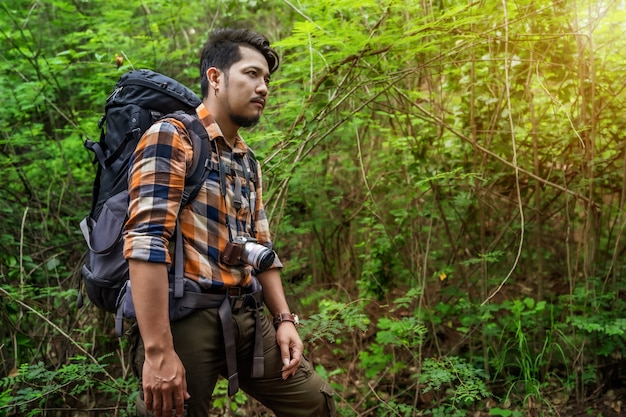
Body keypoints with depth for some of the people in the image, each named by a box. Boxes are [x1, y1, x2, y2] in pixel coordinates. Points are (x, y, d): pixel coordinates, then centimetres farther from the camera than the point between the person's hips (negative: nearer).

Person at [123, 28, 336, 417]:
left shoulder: (247, 161, 17)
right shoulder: (172, 136, -9)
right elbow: (146, 241, -19)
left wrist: (284, 319, 11)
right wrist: (158, 351, -24)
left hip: (244, 318, 8)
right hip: (184, 320, -8)